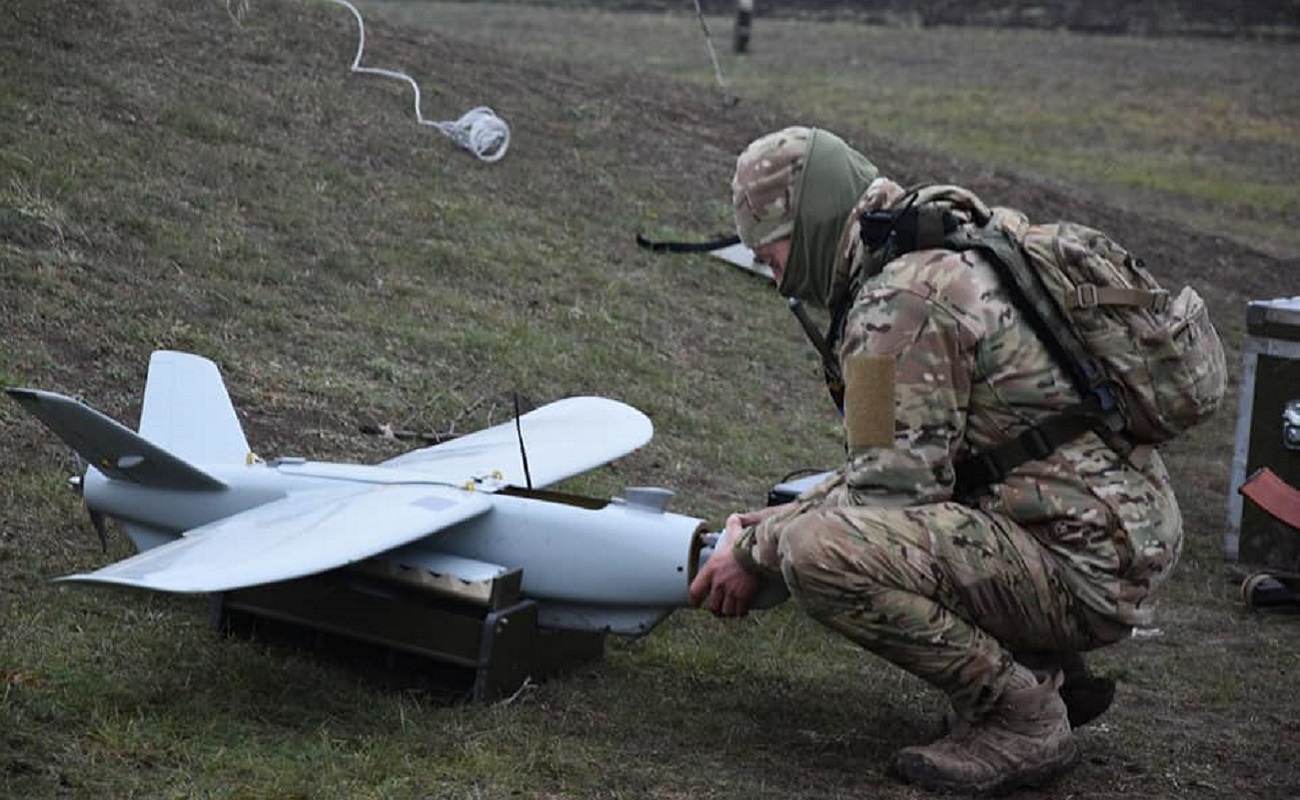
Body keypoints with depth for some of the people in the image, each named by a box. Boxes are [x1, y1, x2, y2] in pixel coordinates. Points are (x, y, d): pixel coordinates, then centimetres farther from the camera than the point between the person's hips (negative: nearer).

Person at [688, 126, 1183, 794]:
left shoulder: (901, 301, -16)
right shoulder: (952, 256, 15)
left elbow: (892, 487, -19)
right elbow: (912, 458, 21)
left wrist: (759, 549, -6)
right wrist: (788, 514, 16)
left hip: (1083, 570, -10)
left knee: (821, 551, -25)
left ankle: (1021, 719, -8)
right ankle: (1046, 666, 17)